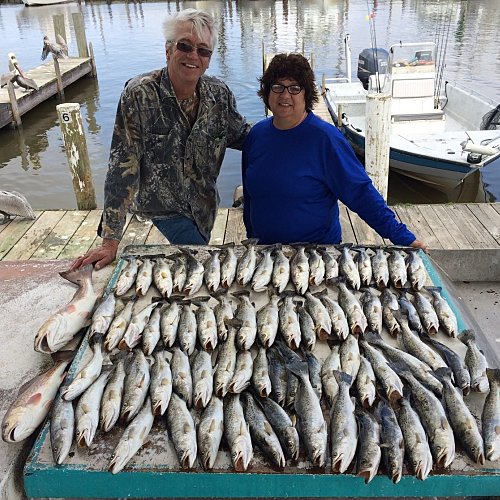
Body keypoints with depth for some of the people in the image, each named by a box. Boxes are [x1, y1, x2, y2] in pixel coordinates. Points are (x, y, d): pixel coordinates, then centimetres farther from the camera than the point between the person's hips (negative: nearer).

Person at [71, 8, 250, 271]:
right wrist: (110, 241, -26)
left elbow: (241, 135, 7)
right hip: (164, 206, -4)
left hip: (203, 205, 5)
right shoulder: (139, 94, -24)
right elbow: (123, 166, -25)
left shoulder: (219, 94, -11)